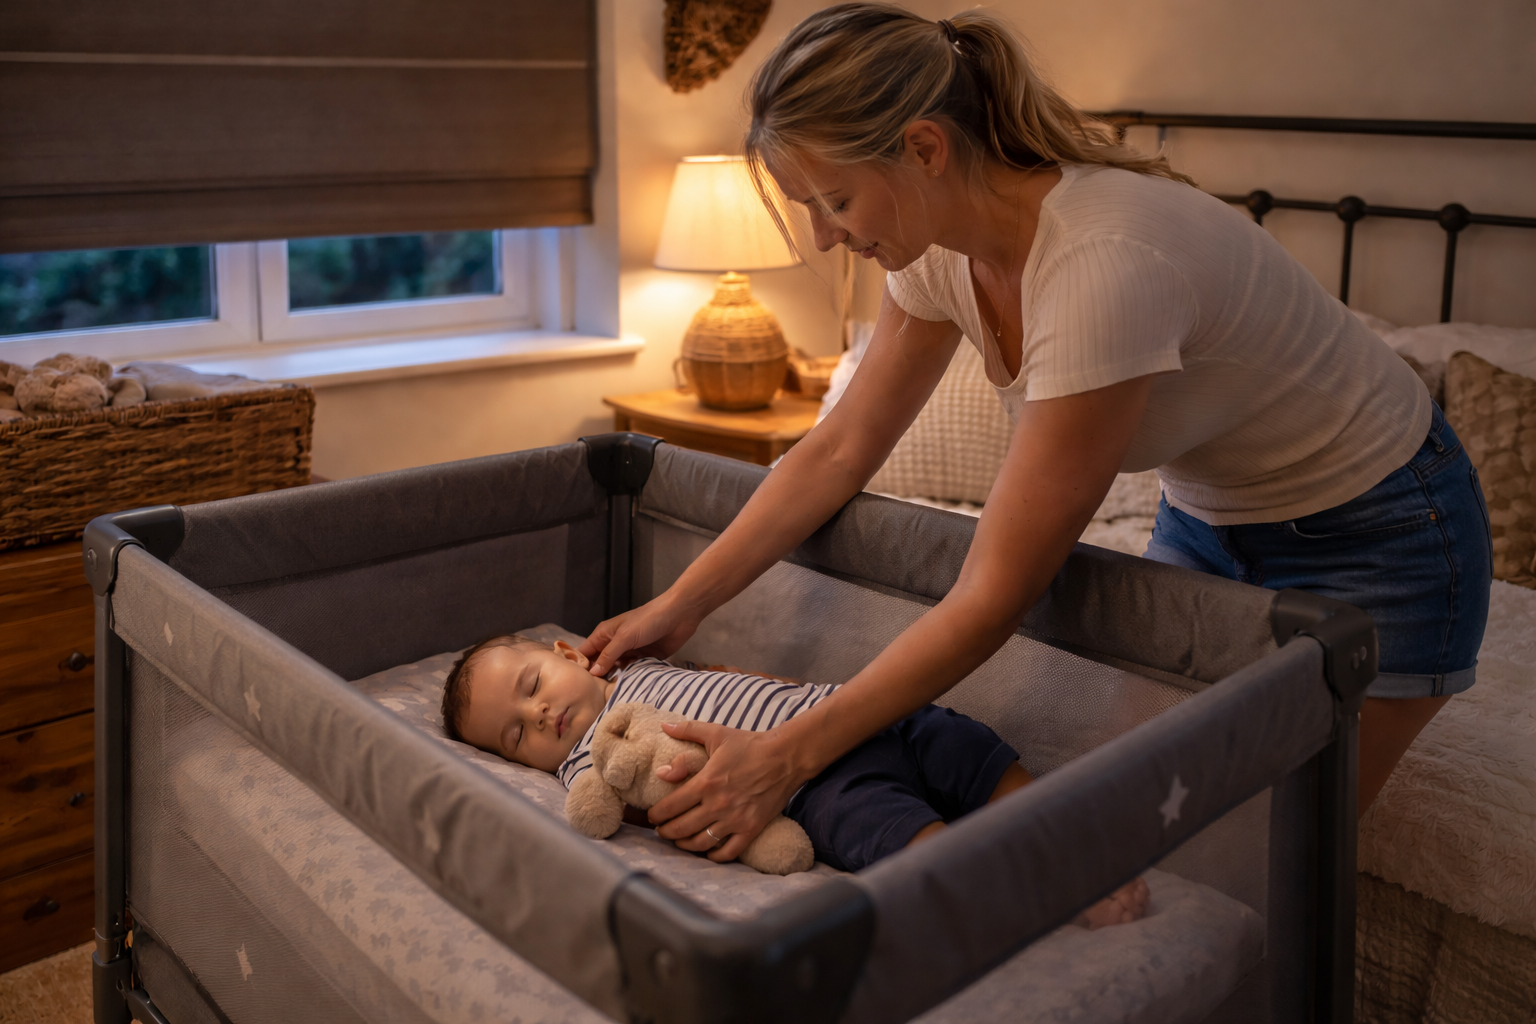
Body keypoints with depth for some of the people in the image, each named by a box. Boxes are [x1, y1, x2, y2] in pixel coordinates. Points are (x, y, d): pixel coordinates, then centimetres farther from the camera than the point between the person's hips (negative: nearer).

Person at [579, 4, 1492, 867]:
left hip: (1369, 534, -7)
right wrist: (680, 605, -8)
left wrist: (789, 756, -29)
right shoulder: (942, 246, -13)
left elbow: (996, 595, -34)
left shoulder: (1106, 263, -37)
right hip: (1206, 517, 7)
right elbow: (841, 450, -3)